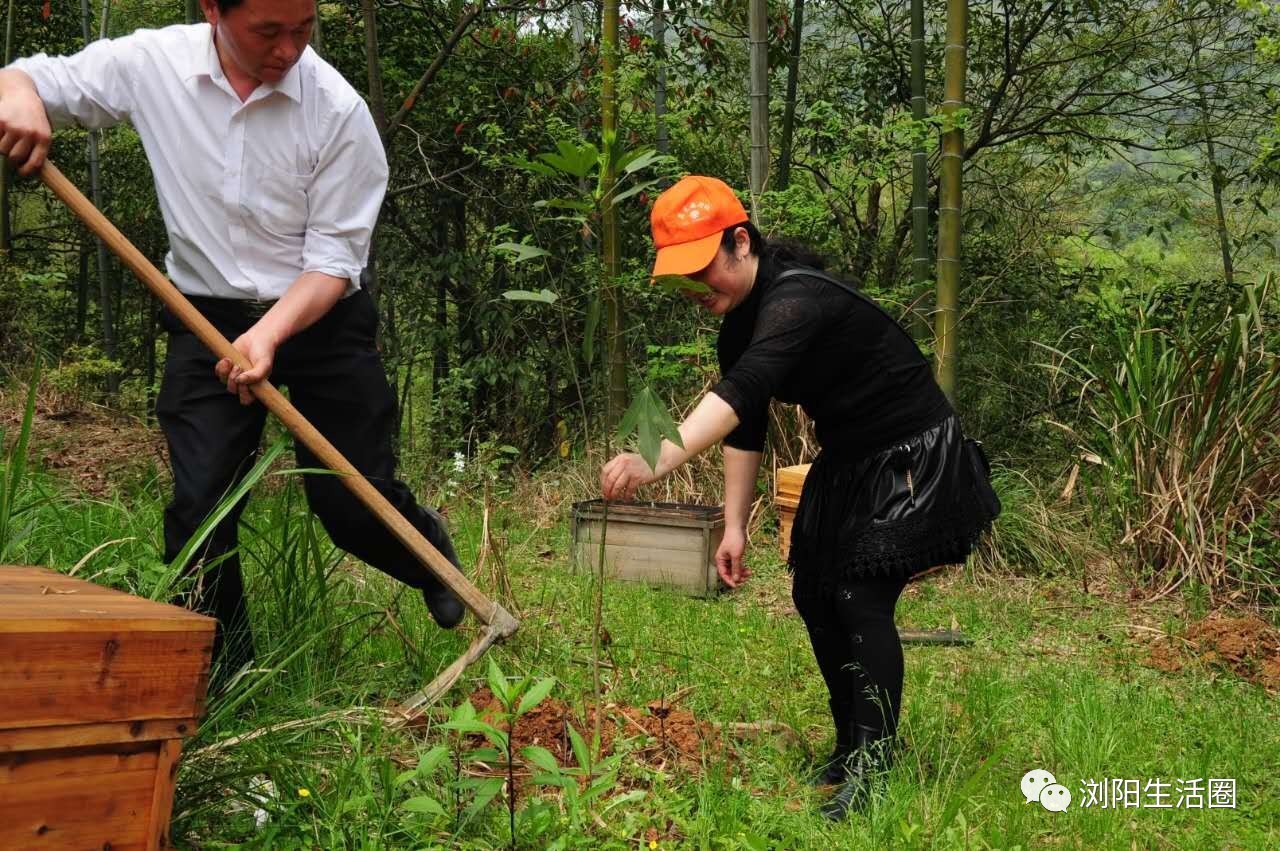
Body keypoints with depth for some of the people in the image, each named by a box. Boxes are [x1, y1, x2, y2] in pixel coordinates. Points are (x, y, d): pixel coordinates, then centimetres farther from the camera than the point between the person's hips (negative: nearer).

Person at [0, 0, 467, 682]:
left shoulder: (338, 109, -16)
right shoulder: (152, 63, -10)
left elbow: (334, 256, -14)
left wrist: (269, 335, -29)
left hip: (321, 320, -1)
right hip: (208, 319, 2)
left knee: (354, 505, 2)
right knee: (199, 505, -7)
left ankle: (428, 549, 39)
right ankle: (219, 678, 13)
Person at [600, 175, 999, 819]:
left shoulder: (796, 298, -30)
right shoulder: (737, 321, 0)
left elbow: (742, 392, -47)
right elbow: (741, 428, 5)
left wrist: (659, 461, -59)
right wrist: (734, 528, -1)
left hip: (912, 457, -9)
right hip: (846, 460, 9)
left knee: (862, 598, -16)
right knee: (815, 596, 9)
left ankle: (872, 771, -8)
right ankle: (851, 750, 23)